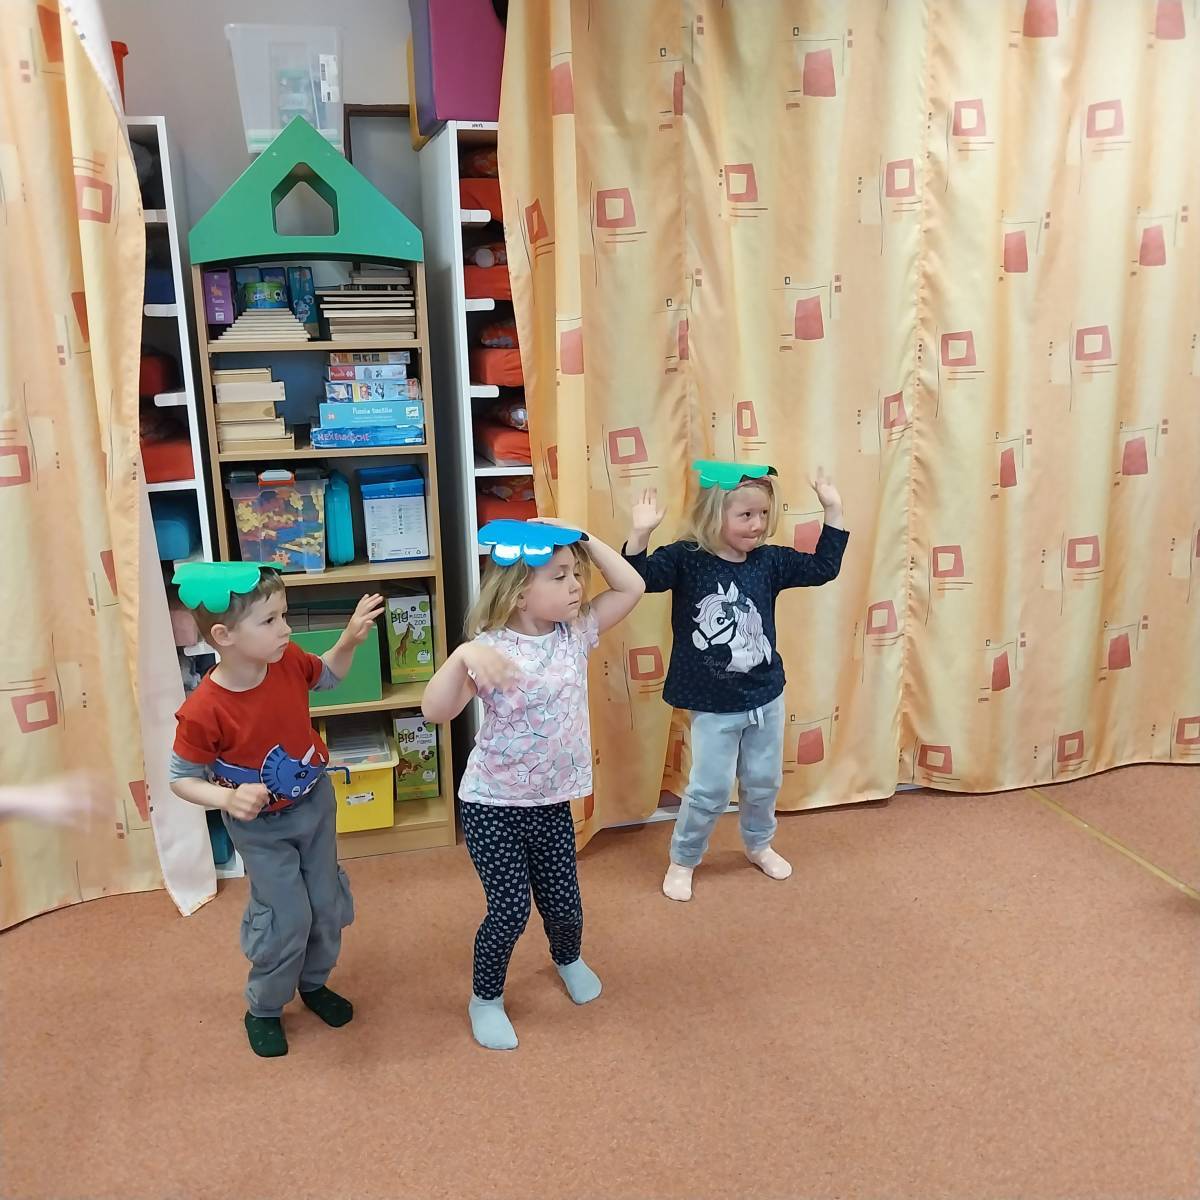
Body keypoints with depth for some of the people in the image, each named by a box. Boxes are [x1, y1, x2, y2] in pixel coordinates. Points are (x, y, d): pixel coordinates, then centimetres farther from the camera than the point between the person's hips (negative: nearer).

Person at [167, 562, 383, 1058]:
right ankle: (263, 1009, 29)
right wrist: (227, 798, -35)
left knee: (327, 903, 17)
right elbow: (182, 779, -17)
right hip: (260, 827, -5)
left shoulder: (288, 661, -18)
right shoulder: (204, 711, -31)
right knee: (286, 918, 0)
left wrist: (350, 637, -11)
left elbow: (327, 675, 6)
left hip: (315, 803, 5)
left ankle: (314, 982, 45)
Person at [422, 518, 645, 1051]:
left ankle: (568, 959, 50)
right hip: (494, 806, -5)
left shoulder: (575, 633, -4)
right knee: (510, 910, -1)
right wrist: (463, 656, -48)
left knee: (563, 902, 15)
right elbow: (435, 711, -31)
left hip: (553, 802, 5)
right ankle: (486, 998, 27)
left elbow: (631, 588, -3)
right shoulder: (490, 649, -21)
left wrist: (582, 538, -11)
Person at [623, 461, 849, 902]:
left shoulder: (768, 561, -3)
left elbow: (823, 568, 1)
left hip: (766, 697, 4)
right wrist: (640, 534, -40)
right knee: (710, 790, 3)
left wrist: (833, 511, -5)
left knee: (764, 782, 19)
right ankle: (682, 861, 26)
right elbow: (638, 577, -24)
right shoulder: (685, 559, -14)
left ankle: (759, 844, 45)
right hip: (713, 705, -4)